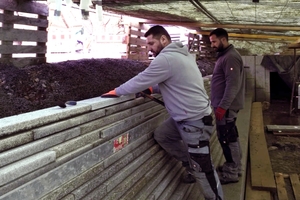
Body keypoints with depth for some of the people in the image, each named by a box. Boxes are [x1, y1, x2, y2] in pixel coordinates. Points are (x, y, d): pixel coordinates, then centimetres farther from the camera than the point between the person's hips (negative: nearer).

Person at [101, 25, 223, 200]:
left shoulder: (165, 59, -21)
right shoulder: (180, 54, 10)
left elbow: (140, 81, -15)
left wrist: (116, 92, -1)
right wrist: (152, 89, 9)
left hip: (195, 121, -10)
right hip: (186, 116, 10)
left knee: (203, 168, 1)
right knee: (161, 135, 18)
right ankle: (193, 166, 25)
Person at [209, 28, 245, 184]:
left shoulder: (231, 57, -17)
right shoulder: (224, 55, 15)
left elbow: (233, 85, -24)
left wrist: (222, 106, -25)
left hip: (226, 106, -10)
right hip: (225, 105, 10)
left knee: (226, 138, -4)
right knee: (231, 137, 17)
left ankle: (231, 173, 6)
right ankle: (235, 166, 29)